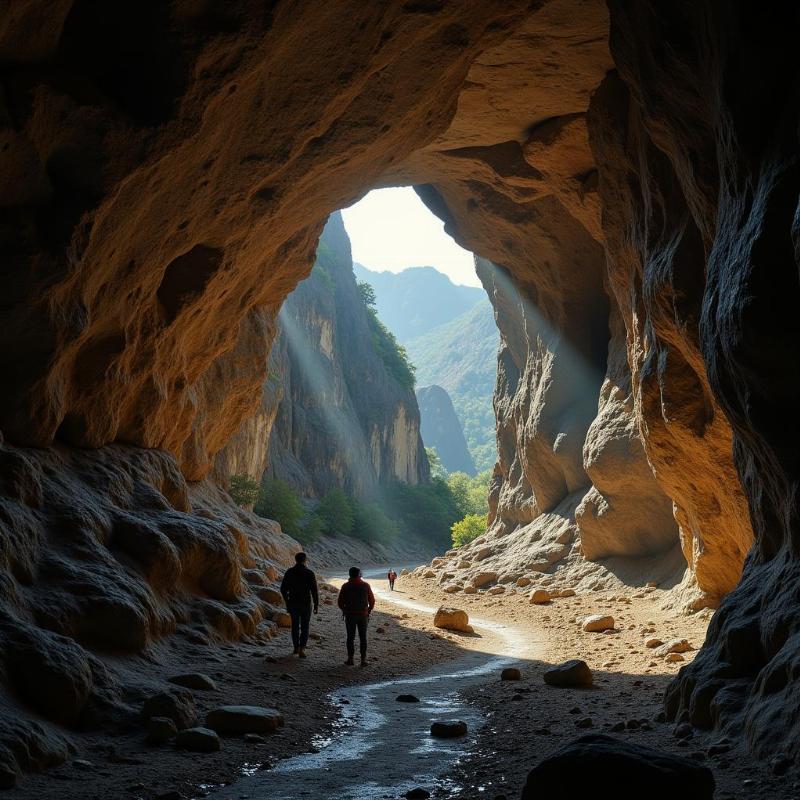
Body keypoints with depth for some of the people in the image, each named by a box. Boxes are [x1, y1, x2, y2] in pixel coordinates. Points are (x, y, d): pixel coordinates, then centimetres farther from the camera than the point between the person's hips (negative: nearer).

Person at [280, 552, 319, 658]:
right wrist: (316, 605, -1)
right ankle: (302, 649, -10)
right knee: (304, 627, 5)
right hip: (306, 603, -2)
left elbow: (283, 589, 3)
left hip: (293, 603, 3)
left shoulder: (289, 572, -2)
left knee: (295, 625, 18)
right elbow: (314, 590, -11)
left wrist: (287, 600, 18)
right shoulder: (309, 573, -11)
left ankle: (296, 647, 26)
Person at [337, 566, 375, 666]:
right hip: (363, 615, 1)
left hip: (350, 616, -1)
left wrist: (344, 610, 16)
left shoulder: (345, 586, -4)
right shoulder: (366, 586, -4)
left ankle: (350, 659, 6)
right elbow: (372, 601, 0)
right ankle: (363, 660, 4)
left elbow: (340, 602, -2)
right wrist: (368, 611, 16)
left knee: (350, 637, 7)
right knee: (363, 638, 7)